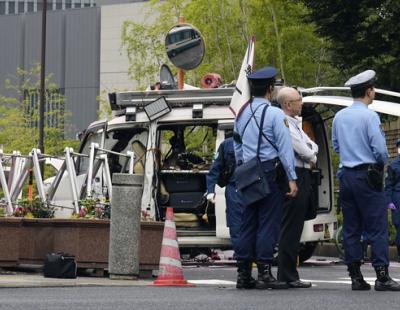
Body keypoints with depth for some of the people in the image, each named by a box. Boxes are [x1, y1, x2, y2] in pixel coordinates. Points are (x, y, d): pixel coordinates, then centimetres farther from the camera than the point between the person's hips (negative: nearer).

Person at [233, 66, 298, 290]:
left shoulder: (242, 114, 12)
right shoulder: (275, 114, -8)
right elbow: (285, 148, -11)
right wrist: (292, 178, -10)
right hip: (270, 170, -6)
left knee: (248, 223, 8)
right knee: (268, 224, -5)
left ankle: (244, 274, 9)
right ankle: (264, 274, -8)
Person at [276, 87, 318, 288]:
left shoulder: (295, 123, 20)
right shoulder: (285, 124, -13)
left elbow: (312, 146, 20)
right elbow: (303, 151, -17)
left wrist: (310, 153, -2)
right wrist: (312, 157, 3)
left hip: (303, 176, 10)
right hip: (295, 176, -10)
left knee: (294, 228, 13)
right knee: (291, 228, -9)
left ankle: (288, 274, 18)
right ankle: (288, 276, -8)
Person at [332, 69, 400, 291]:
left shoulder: (339, 117, 8)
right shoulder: (370, 116, -12)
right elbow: (380, 149, -15)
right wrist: (382, 163, 4)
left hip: (346, 176, 7)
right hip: (367, 175, -6)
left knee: (351, 228, 8)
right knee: (377, 228, -5)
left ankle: (355, 277, 8)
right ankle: (382, 276, -9)